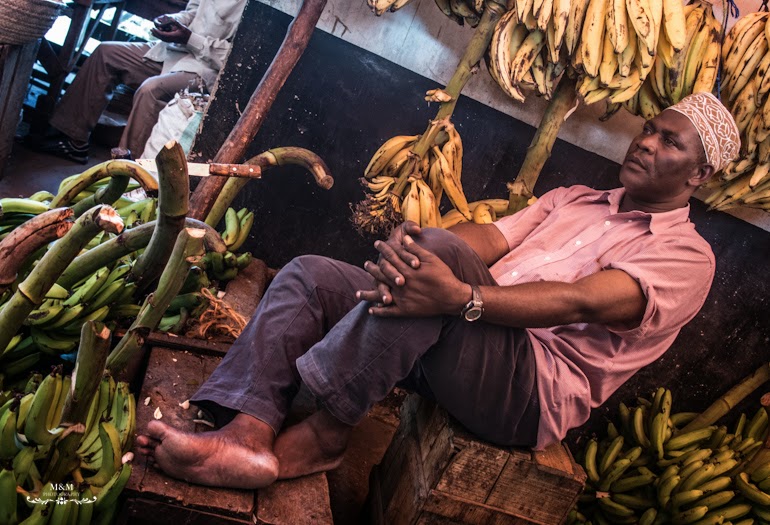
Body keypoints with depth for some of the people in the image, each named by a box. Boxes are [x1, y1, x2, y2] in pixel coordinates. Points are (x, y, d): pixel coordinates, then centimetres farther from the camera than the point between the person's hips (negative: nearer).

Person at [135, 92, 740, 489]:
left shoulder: (687, 256, 2)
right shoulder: (574, 198, 23)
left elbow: (581, 301, -18)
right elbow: (487, 238, 5)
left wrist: (462, 298, -34)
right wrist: (405, 240, -17)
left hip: (533, 392, -7)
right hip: (463, 342, 7)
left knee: (440, 248, -33)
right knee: (309, 274, -6)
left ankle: (326, 430, -22)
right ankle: (249, 435, -23)